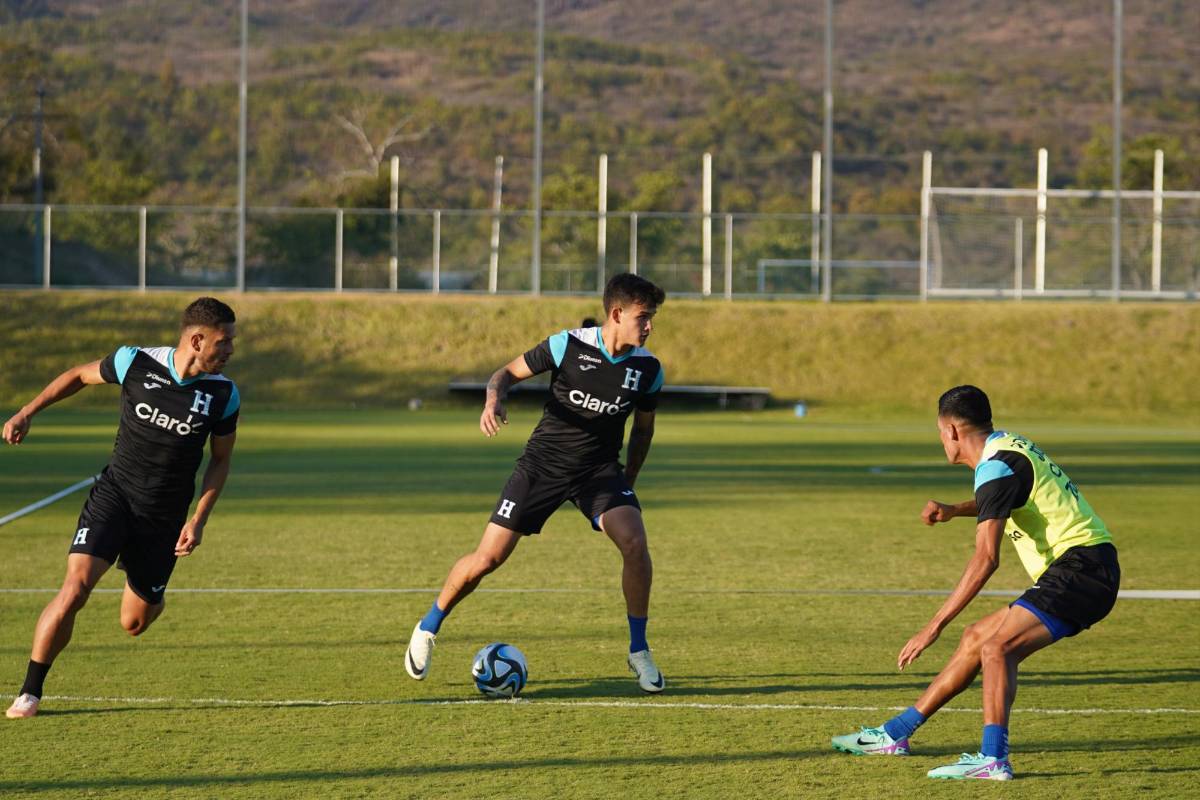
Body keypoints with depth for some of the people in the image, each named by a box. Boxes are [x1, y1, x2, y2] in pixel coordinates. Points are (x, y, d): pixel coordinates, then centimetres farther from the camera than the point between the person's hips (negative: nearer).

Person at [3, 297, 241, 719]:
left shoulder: (223, 395, -8)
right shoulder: (136, 363, -12)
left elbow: (220, 460, 6)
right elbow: (80, 375, 8)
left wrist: (199, 519, -5)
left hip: (164, 517, 2)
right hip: (114, 494, -1)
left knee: (135, 623, 6)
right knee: (76, 586, -21)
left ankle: (144, 586, 46)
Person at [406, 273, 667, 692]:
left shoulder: (647, 368, -6)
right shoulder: (569, 346, -15)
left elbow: (643, 427, 11)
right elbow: (508, 372, -4)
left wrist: (628, 482, 12)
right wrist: (494, 401, -25)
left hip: (600, 469, 2)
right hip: (544, 462, -2)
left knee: (634, 543, -25)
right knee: (488, 558, -6)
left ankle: (639, 651, -8)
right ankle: (428, 629, 20)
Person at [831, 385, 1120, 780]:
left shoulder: (997, 466, -16)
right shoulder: (1008, 445, 15)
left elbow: (986, 559, -25)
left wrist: (934, 626, -25)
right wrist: (954, 510, 22)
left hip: (1081, 566, -10)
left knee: (997, 646, -24)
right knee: (976, 638, 15)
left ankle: (993, 758, -36)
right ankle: (895, 734, 21)